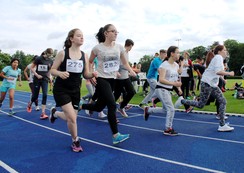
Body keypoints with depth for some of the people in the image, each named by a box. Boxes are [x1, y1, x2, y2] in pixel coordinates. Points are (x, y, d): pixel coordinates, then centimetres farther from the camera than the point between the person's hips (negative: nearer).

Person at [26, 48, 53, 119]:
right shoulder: (39, 59, -10)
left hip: (45, 79, 3)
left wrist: (49, 77, 0)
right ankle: (29, 104, 41)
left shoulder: (50, 61, 2)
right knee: (35, 96, 5)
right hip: (37, 79, -3)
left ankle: (43, 113, -10)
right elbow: (32, 68, -5)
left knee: (45, 95, -12)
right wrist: (37, 75, -15)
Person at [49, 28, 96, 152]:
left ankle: (55, 113, 46)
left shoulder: (84, 55, -2)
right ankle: (75, 141, 15)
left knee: (71, 118, 13)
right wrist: (60, 73, -30)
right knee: (72, 118, -12)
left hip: (75, 90, 5)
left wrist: (92, 74, -19)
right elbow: (52, 70, -8)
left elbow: (86, 75, 3)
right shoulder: (62, 53, -13)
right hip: (61, 89, -5)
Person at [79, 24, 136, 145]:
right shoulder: (98, 48, -8)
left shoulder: (119, 47, 2)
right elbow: (90, 62, 5)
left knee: (99, 107, 13)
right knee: (112, 105, -16)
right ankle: (116, 135, -8)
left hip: (112, 79, 6)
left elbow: (125, 63, 11)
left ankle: (79, 106, 41)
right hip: (101, 79, -6)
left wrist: (131, 71, -8)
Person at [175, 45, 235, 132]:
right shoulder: (218, 57, -10)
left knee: (223, 102, 3)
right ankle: (182, 101, 13)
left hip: (213, 85, 10)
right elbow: (218, 71, -24)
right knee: (200, 105, -5)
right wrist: (229, 73, -14)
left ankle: (222, 125, 5)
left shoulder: (219, 58, 20)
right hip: (207, 83, -10)